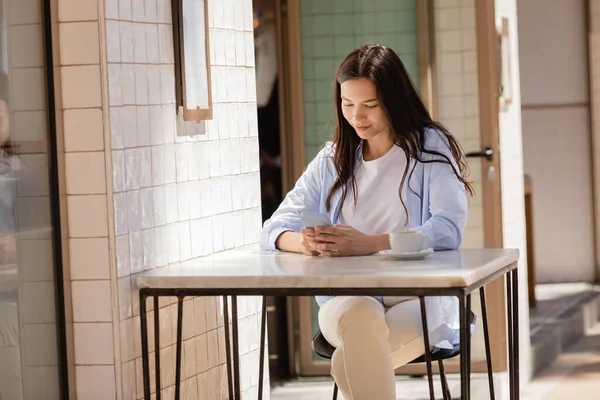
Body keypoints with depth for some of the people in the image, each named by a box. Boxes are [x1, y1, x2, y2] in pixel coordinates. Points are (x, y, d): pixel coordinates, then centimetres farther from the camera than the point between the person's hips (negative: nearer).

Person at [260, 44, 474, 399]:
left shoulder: (431, 147, 4)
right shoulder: (333, 160, 16)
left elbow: (448, 230, -12)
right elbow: (275, 229, 10)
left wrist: (369, 243, -27)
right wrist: (302, 242, -17)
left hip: (420, 300, -3)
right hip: (348, 300, 3)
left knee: (350, 361, -34)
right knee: (360, 316, -36)